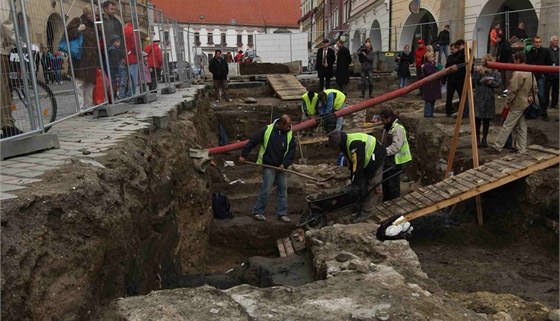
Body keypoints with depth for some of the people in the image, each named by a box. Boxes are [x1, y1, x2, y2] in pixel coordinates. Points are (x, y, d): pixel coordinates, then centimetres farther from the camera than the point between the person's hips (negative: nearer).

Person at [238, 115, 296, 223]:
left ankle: (282, 214, 16)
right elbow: (252, 142, -6)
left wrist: (284, 164, -12)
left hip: (282, 167, 4)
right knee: (266, 189, -6)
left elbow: (292, 151, 0)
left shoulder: (290, 134, -1)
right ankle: (257, 212, 8)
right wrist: (243, 155, -5)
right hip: (268, 165, -4)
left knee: (283, 189, 6)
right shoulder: (267, 130, -11)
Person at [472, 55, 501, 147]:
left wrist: (491, 82, -20)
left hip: (489, 99, 2)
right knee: (477, 119, -2)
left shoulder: (495, 72, 4)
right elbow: (473, 83, -8)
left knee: (487, 120, 7)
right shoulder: (478, 70, -1)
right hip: (478, 98, -2)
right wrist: (476, 72, -19)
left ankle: (484, 139, 17)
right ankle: (477, 138, 9)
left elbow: (498, 83, -2)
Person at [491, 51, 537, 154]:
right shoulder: (531, 72, 9)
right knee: (522, 127, 12)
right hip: (527, 104, 8)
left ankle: (498, 146, -3)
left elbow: (512, 90, -18)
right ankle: (521, 148, 17)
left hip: (517, 104, -8)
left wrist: (508, 102, -9)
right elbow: (535, 88, 15)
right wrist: (531, 97, 17)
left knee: (507, 126, -5)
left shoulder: (517, 73, -18)